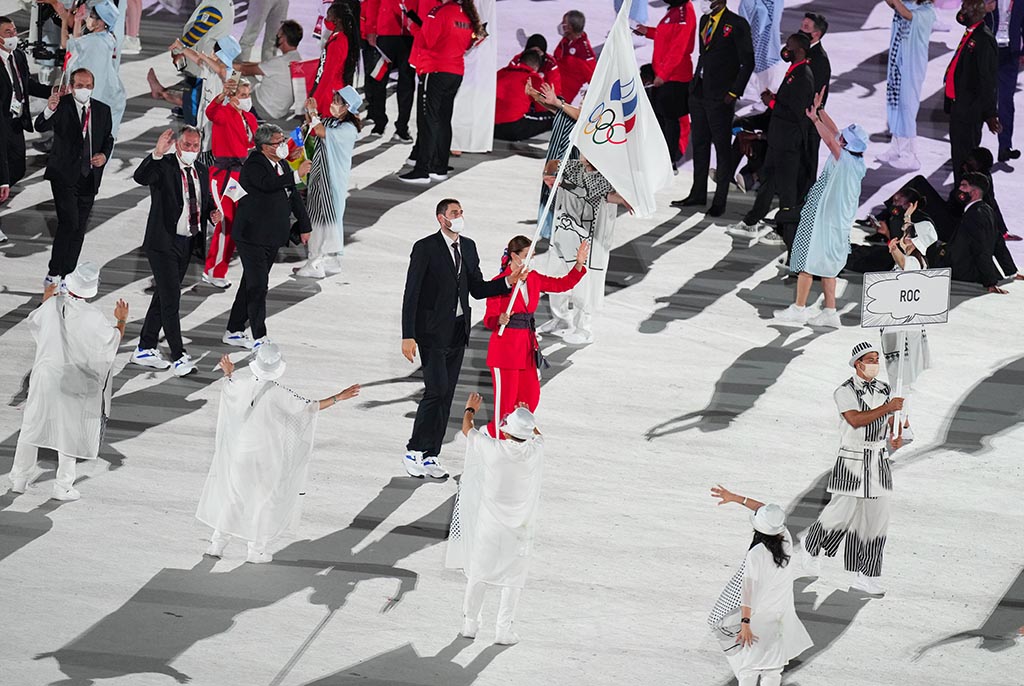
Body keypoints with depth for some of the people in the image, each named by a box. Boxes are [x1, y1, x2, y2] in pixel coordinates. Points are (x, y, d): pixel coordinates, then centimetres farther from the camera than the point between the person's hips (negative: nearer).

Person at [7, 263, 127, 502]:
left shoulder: (51, 306, -11)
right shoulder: (93, 317, -20)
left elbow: (34, 321, 10)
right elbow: (113, 340, -5)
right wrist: (121, 321, 13)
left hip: (44, 376, 3)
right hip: (73, 382, -3)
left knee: (32, 426, 17)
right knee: (70, 432, 11)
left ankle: (19, 477, 29)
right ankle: (63, 486, 16)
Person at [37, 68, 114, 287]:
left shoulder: (102, 110, 6)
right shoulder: (62, 105, -9)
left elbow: (108, 138, 17)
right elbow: (40, 127, -23)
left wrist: (104, 155, -5)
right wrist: (49, 110, -44)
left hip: (90, 177, 5)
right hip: (64, 176, -5)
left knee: (79, 228, 10)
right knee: (69, 223, -17)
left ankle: (68, 275, 19)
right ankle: (53, 274, -10)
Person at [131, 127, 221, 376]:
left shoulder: (201, 171, 9)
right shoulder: (163, 167, -12)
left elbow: (206, 200, 22)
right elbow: (140, 177, -31)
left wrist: (212, 213, -1)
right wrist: (157, 154, -46)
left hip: (187, 243, 7)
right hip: (164, 243, -7)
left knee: (163, 297, 15)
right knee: (171, 299, -10)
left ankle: (145, 350, 25)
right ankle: (179, 357, -9)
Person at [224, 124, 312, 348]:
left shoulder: (282, 164, 11)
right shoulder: (253, 164, -14)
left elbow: (293, 196, 20)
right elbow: (267, 184, -34)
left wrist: (304, 226, 20)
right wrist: (297, 175, -32)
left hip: (273, 237, 8)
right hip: (252, 236, -8)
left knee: (251, 284, 15)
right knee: (257, 286, -10)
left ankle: (234, 331, 24)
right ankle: (259, 338, -9)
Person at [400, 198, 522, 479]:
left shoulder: (468, 247, 11)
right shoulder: (425, 248, -10)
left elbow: (477, 289, 14)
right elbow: (411, 294, -12)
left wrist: (509, 281, -3)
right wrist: (408, 336, -17)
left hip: (458, 332, 6)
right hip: (433, 331, -6)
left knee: (446, 395, 7)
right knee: (437, 389, -13)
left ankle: (431, 455, 13)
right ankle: (414, 450, -1)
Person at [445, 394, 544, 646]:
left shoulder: (493, 449, -19)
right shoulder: (535, 452, -14)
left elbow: (467, 429, 1)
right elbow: (538, 435, 14)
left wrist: (470, 409, 22)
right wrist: (526, 417, 32)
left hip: (489, 524, 0)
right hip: (521, 527, 0)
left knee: (478, 574, 15)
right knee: (513, 580, 11)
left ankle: (470, 624, 26)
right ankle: (504, 630, 13)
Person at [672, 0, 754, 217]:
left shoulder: (737, 24, -10)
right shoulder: (705, 20, 11)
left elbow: (747, 62, -10)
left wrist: (733, 93, -13)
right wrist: (695, 83, 12)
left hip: (720, 97, -7)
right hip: (699, 93, 7)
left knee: (722, 148, 1)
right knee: (699, 144, 14)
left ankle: (720, 201, 6)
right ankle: (698, 194, 24)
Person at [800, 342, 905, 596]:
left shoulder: (885, 390, 9)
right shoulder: (845, 392, -8)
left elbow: (893, 422, 15)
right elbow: (855, 420, -22)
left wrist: (897, 438, -8)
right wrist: (888, 407, -27)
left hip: (879, 461, 5)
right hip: (852, 460, -5)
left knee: (877, 518, 2)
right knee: (842, 512, -4)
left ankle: (867, 578, 6)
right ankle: (811, 547, 26)